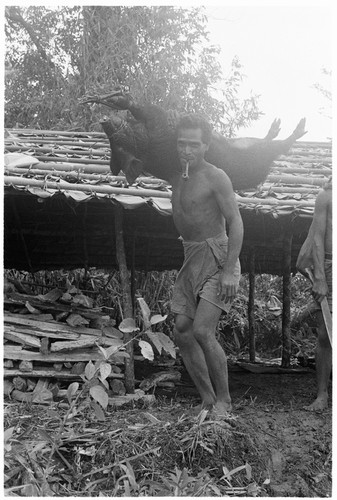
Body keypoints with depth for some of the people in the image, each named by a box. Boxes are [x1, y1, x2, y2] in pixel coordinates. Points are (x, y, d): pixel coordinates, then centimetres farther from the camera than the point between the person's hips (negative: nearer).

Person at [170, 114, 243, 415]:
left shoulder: (215, 177, -9)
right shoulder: (176, 178, 12)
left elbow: (236, 222, -15)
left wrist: (230, 270, -21)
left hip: (217, 258, -7)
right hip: (191, 261, 7)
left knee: (202, 330, -16)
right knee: (182, 332, 1)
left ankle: (224, 401, 1)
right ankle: (207, 400, 13)